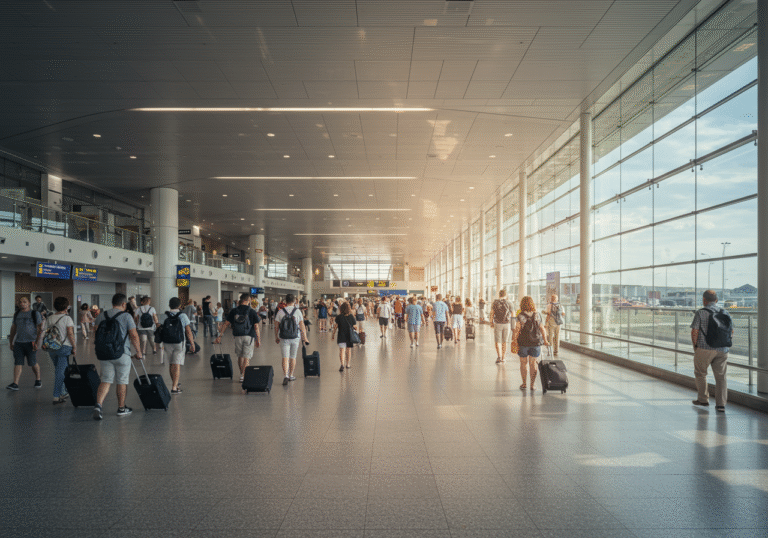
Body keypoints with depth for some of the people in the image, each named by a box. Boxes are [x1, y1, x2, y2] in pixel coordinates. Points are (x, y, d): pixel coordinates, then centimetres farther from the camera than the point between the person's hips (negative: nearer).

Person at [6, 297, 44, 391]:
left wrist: (37, 342, -13)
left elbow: (40, 329, -5)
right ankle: (15, 384, -7)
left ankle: (38, 380, 21)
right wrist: (11, 342, 17)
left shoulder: (35, 314, -1)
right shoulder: (17, 314, 13)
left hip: (30, 342, -4)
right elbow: (13, 328, 20)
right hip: (18, 342, 4)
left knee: (33, 363, 2)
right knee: (18, 363, -4)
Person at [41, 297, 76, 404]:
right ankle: (56, 397, -1)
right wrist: (74, 347, -7)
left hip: (51, 348, 6)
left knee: (58, 370, 18)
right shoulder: (67, 318, -9)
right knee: (61, 372, -2)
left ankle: (63, 392, 27)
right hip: (64, 347, -6)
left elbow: (44, 333, 6)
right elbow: (70, 334, -14)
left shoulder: (49, 318, 8)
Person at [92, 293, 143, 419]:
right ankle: (121, 408, 19)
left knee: (106, 381, 7)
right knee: (122, 381, 8)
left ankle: (98, 405, -12)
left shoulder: (101, 316, 8)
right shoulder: (126, 316, -7)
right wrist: (138, 352, -1)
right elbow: (134, 335, -10)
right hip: (122, 354, -4)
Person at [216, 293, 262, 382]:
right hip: (249, 336, -3)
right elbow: (256, 326, -7)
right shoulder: (252, 312, -3)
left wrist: (220, 335, 8)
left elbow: (226, 324, 3)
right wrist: (258, 340, -3)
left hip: (238, 336, 3)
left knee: (240, 356, 18)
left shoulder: (233, 311, 4)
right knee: (247, 357, 0)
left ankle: (241, 374, 28)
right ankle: (243, 376, -6)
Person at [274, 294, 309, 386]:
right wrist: (305, 338, 5)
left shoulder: (280, 311, -3)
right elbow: (302, 326, -4)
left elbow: (276, 326, 0)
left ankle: (286, 375, -18)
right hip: (295, 338, 1)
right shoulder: (297, 311, -4)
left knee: (285, 357, -1)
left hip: (284, 339, 0)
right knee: (293, 357, 14)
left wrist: (276, 337, 14)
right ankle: (291, 376, 26)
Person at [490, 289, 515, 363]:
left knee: (497, 341, 1)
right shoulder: (508, 303, -2)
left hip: (497, 324, -1)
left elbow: (492, 314, -5)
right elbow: (513, 314, 4)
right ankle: (503, 357, 17)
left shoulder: (495, 303, -2)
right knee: (504, 341, 12)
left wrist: (491, 323, 3)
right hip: (506, 324, 1)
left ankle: (499, 356, -17)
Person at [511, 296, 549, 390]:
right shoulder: (537, 315, -1)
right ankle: (532, 384, 14)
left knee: (523, 363, 11)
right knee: (533, 363, 12)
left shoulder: (521, 316, -10)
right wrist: (545, 340, 11)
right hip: (536, 343, 2)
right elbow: (542, 329, 2)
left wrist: (514, 341, -10)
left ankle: (524, 383, 15)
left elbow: (517, 330, -16)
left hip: (523, 343, -2)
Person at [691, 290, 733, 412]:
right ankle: (721, 404, 4)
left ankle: (703, 399, 21)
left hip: (704, 349, -4)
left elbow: (694, 332, -11)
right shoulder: (725, 313, 6)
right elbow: (731, 333, 11)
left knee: (700, 373, 15)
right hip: (722, 350, 4)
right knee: (721, 377, 8)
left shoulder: (701, 312, -9)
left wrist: (695, 346, 3)